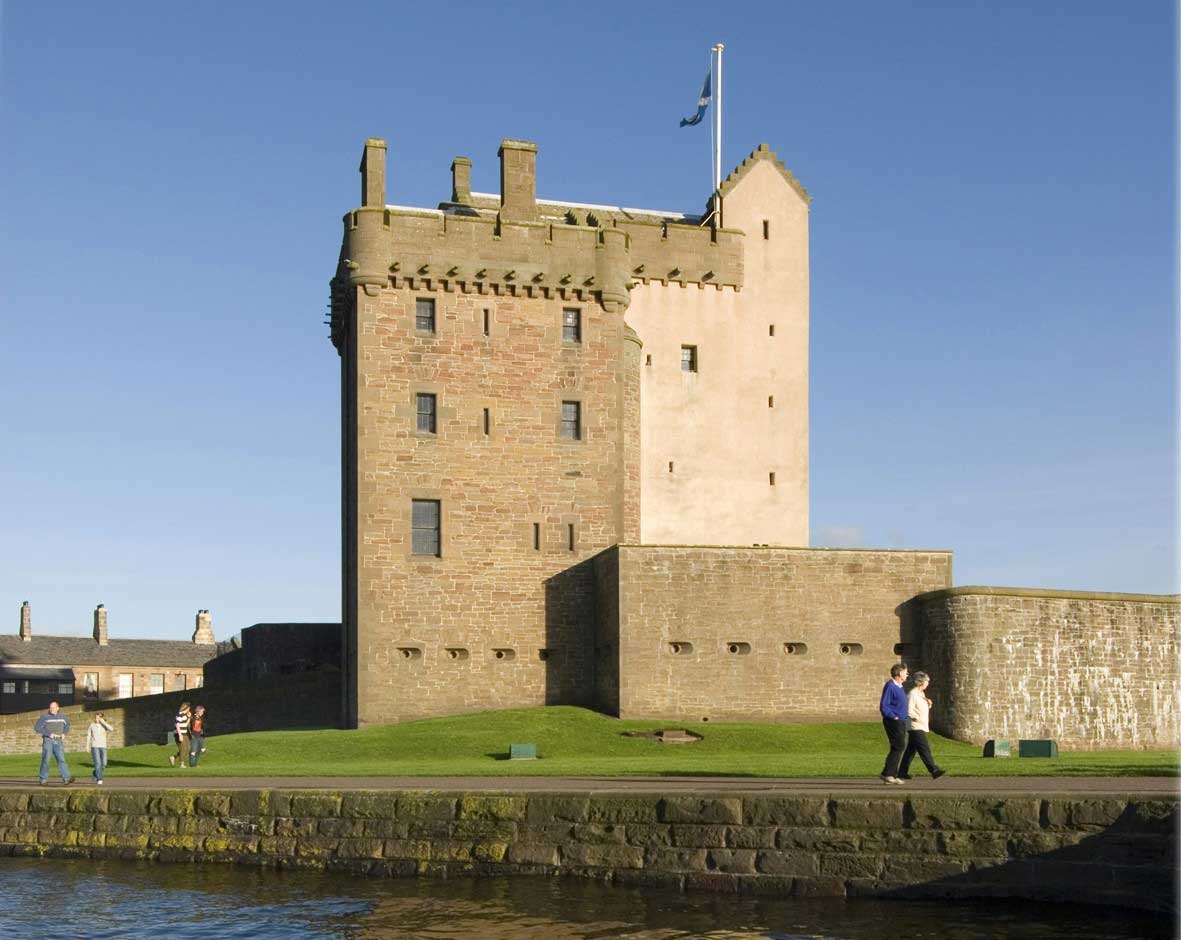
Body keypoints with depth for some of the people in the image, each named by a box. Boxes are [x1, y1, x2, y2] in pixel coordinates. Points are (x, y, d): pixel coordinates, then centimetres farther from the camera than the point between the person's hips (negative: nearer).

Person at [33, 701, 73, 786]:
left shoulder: (62, 717, 11)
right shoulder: (44, 717, -2)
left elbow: (67, 724, 30)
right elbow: (37, 728, -10)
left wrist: (64, 733, 12)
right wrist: (49, 734, -16)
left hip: (58, 741, 3)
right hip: (48, 741, -2)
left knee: (61, 759, -9)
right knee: (46, 760, -4)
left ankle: (66, 779, -20)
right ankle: (43, 780, 7)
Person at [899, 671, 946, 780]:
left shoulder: (921, 694, 18)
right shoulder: (913, 694, -12)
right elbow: (909, 711, -19)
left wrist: (928, 704, 7)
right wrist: (918, 718, -23)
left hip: (921, 727, 10)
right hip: (915, 727, -10)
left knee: (911, 750, 11)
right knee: (925, 749, -13)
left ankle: (902, 773, 15)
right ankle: (934, 771, -18)